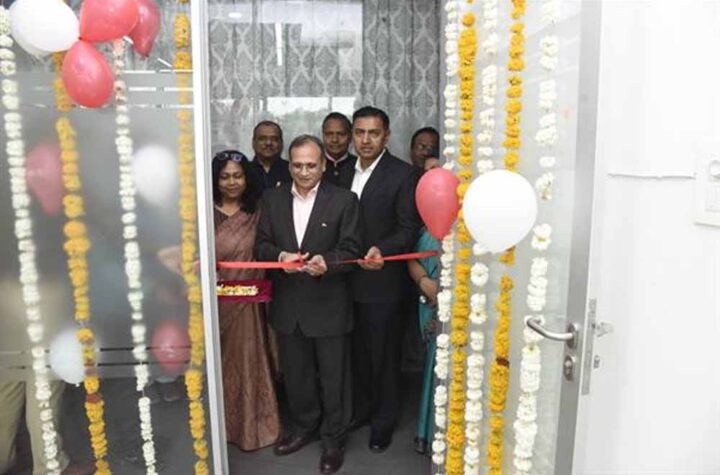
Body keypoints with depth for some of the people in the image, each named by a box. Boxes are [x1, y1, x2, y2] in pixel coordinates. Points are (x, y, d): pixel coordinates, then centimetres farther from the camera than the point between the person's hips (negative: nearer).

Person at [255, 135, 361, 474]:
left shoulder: (344, 200, -7)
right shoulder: (272, 199, 4)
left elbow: (351, 250, -9)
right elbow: (261, 245, 4)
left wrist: (326, 262, -29)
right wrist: (280, 256, -18)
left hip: (329, 305, -3)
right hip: (288, 305, 4)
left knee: (333, 376, 10)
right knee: (295, 374, 19)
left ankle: (333, 439, 30)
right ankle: (303, 426, 42)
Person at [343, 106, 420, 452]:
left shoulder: (402, 174, -10)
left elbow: (409, 228, -12)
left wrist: (382, 249, -29)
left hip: (382, 282, -5)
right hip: (348, 279, 5)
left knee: (384, 356, 9)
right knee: (358, 352, 19)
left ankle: (383, 421, 28)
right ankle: (362, 408, 39)